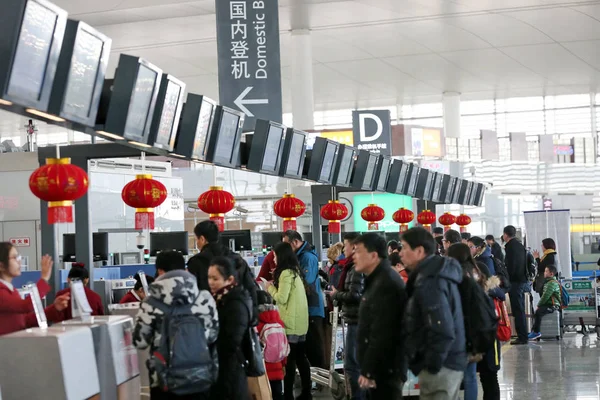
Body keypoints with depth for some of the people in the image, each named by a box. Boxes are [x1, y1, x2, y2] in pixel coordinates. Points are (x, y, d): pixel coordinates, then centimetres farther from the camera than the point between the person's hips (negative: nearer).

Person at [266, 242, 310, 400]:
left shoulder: (286, 273, -14)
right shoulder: (295, 270, 12)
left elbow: (282, 298, -17)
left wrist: (270, 288, -2)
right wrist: (276, 283, 13)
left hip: (290, 322, -9)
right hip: (300, 321, 9)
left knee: (289, 358, -5)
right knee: (300, 356, 12)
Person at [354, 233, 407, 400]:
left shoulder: (386, 283, -19)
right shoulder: (379, 280, 16)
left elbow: (381, 334, -24)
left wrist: (368, 371, -22)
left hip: (384, 368, -11)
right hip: (382, 367, 11)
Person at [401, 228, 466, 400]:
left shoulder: (428, 283, -20)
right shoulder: (438, 274, 12)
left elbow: (443, 331, -28)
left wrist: (432, 366, -19)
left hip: (441, 368, -11)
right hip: (452, 362, 11)